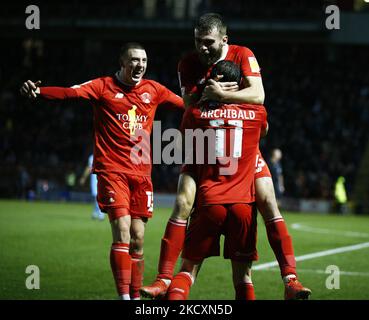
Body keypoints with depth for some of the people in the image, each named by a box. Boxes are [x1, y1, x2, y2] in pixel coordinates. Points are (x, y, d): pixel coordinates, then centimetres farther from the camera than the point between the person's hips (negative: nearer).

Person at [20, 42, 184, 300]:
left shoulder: (153, 90, 10)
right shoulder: (104, 86, -2)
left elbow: (186, 105, 18)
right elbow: (71, 92, -17)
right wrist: (38, 91, -34)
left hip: (141, 172, 4)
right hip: (112, 170, -4)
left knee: (137, 240, 7)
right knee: (122, 232, -16)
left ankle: (136, 295, 18)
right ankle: (124, 295, -15)